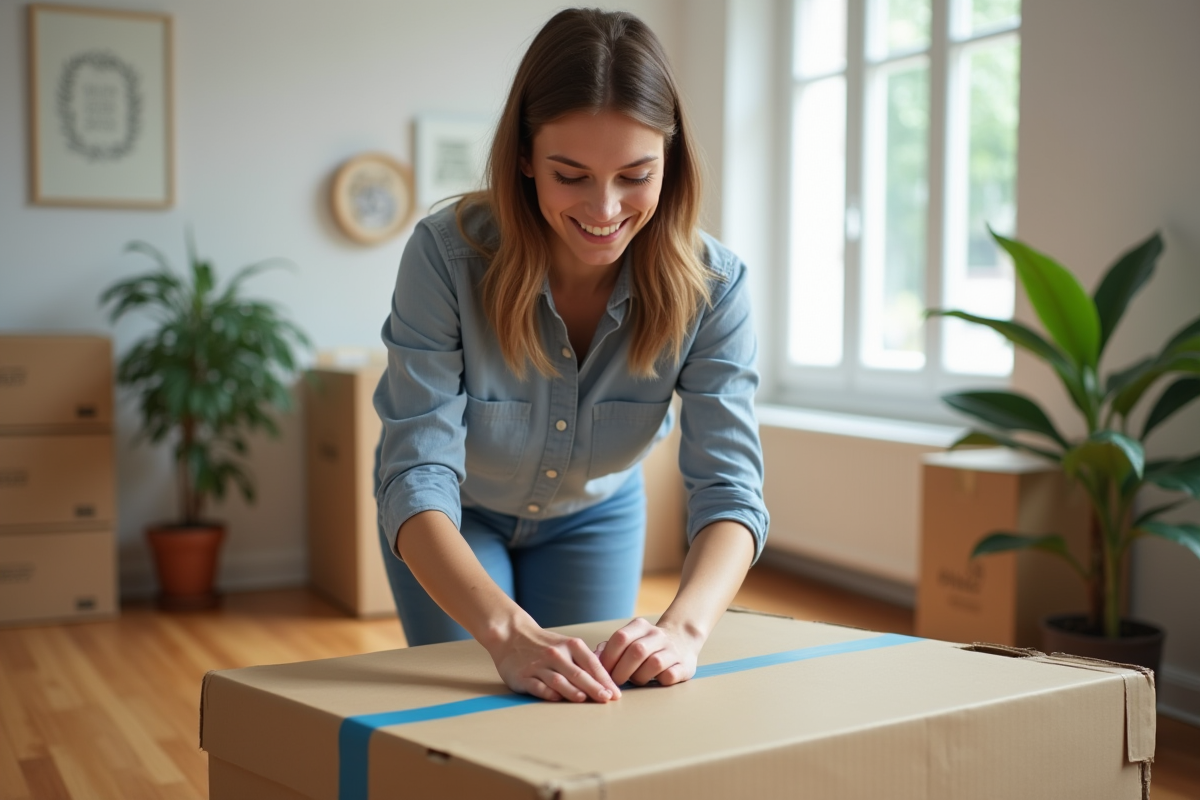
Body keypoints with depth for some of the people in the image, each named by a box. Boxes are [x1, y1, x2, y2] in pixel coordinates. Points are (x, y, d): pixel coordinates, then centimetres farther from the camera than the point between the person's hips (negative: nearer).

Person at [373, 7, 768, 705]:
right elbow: (417, 478, -40)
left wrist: (684, 627, -53)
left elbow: (730, 486, -33)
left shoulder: (711, 286, -29)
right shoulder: (447, 255, -35)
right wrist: (509, 632, -57)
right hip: (458, 519, -2)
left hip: (597, 517, 2)